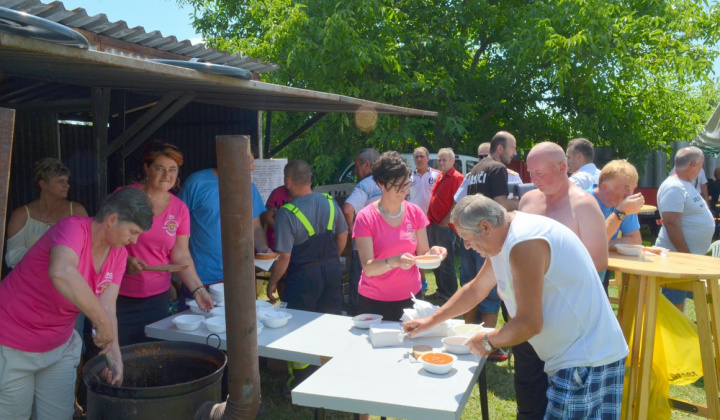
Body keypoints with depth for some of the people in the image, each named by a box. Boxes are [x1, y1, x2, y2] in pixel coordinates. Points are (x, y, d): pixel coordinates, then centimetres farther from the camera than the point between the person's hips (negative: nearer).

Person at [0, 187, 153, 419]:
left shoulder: (118, 253, -5)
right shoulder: (74, 228, -27)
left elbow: (107, 307, -11)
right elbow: (62, 273, -49)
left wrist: (114, 356, -23)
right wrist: (103, 323, -45)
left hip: (59, 346, 7)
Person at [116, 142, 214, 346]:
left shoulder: (180, 209, 3)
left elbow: (181, 256, 3)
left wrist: (197, 289, -9)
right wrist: (125, 260, -20)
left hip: (157, 297, 3)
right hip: (120, 296, -3)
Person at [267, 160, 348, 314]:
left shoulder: (287, 214, -18)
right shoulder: (329, 201, 0)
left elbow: (284, 256, -18)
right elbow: (343, 234, 11)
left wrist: (272, 283, -3)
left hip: (304, 276, -5)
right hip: (333, 271, 6)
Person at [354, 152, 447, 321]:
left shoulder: (415, 213, -1)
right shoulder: (365, 218, -11)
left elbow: (422, 253, 4)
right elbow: (368, 268, -16)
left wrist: (432, 252, -17)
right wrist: (394, 261, -33)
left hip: (410, 297, 3)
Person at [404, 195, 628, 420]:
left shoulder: (524, 243, -25)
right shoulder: (504, 238, 7)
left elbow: (529, 324, -22)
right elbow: (475, 289, 19)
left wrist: (487, 341, -5)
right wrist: (430, 321, 20)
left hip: (585, 361, -10)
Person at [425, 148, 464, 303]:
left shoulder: (457, 178, -11)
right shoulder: (440, 177, 16)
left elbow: (457, 203, -17)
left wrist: (445, 222, -19)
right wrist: (430, 219, 13)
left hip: (445, 226, -9)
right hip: (434, 224, 9)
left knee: (446, 261, -3)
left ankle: (451, 294, 6)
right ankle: (441, 291, 26)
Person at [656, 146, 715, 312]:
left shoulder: (685, 185, 13)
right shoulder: (674, 187, -18)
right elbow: (671, 224, -24)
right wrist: (686, 255, -23)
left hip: (691, 254, 10)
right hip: (678, 255, -10)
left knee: (680, 299, 17)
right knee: (674, 302, -2)